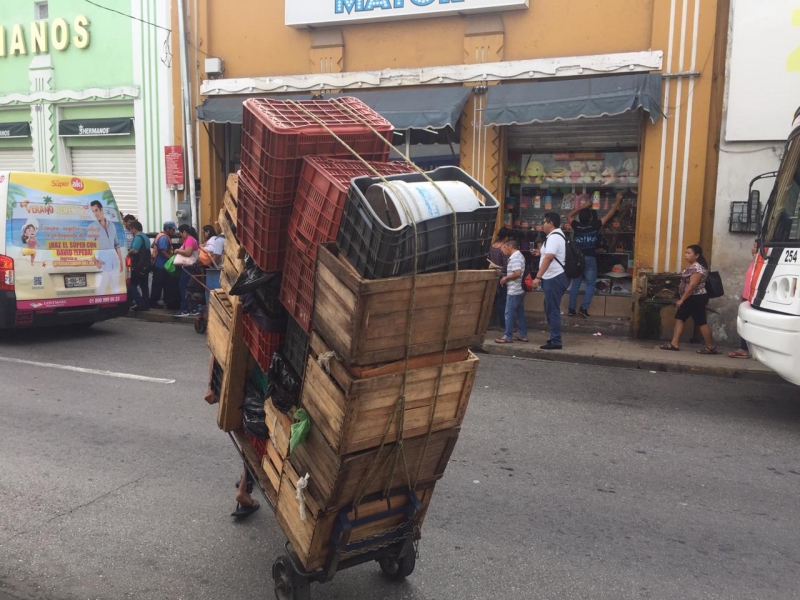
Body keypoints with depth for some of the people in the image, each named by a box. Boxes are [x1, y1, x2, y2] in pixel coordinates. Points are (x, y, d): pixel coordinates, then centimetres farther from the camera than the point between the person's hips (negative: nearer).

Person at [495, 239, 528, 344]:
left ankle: (507, 337, 1)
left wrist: (506, 278, -14)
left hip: (513, 291, -10)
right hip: (520, 290, 10)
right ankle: (523, 335, 18)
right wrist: (507, 277, 11)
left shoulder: (515, 258, -17)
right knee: (520, 313, 13)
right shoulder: (519, 256, 15)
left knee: (509, 314, -4)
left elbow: (517, 273, -27)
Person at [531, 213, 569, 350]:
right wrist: (541, 252, 23)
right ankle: (555, 338, 24)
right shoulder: (557, 235, 19)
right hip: (555, 277, 11)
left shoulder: (553, 237, -16)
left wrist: (538, 277, -30)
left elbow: (549, 257, -28)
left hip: (555, 278, -11)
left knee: (552, 310, -7)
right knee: (550, 309, 17)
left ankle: (556, 341, -3)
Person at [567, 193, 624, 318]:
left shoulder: (576, 227, -4)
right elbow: (610, 214, -1)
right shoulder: (595, 226, -10)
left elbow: (569, 215, 18)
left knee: (575, 285, 9)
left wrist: (582, 206, 18)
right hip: (590, 259, -3)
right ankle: (584, 308, -3)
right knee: (590, 285, 6)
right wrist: (618, 200, 10)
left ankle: (572, 309, 9)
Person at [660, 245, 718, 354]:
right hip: (690, 298, 11)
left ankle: (711, 347, 7)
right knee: (679, 318, 7)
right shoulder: (692, 267, 13)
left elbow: (692, 285, -24)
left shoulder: (698, 268, -20)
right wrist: (682, 299, 19)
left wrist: (682, 299, -22)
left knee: (701, 322, -3)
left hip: (696, 299, -11)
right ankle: (674, 344, 8)